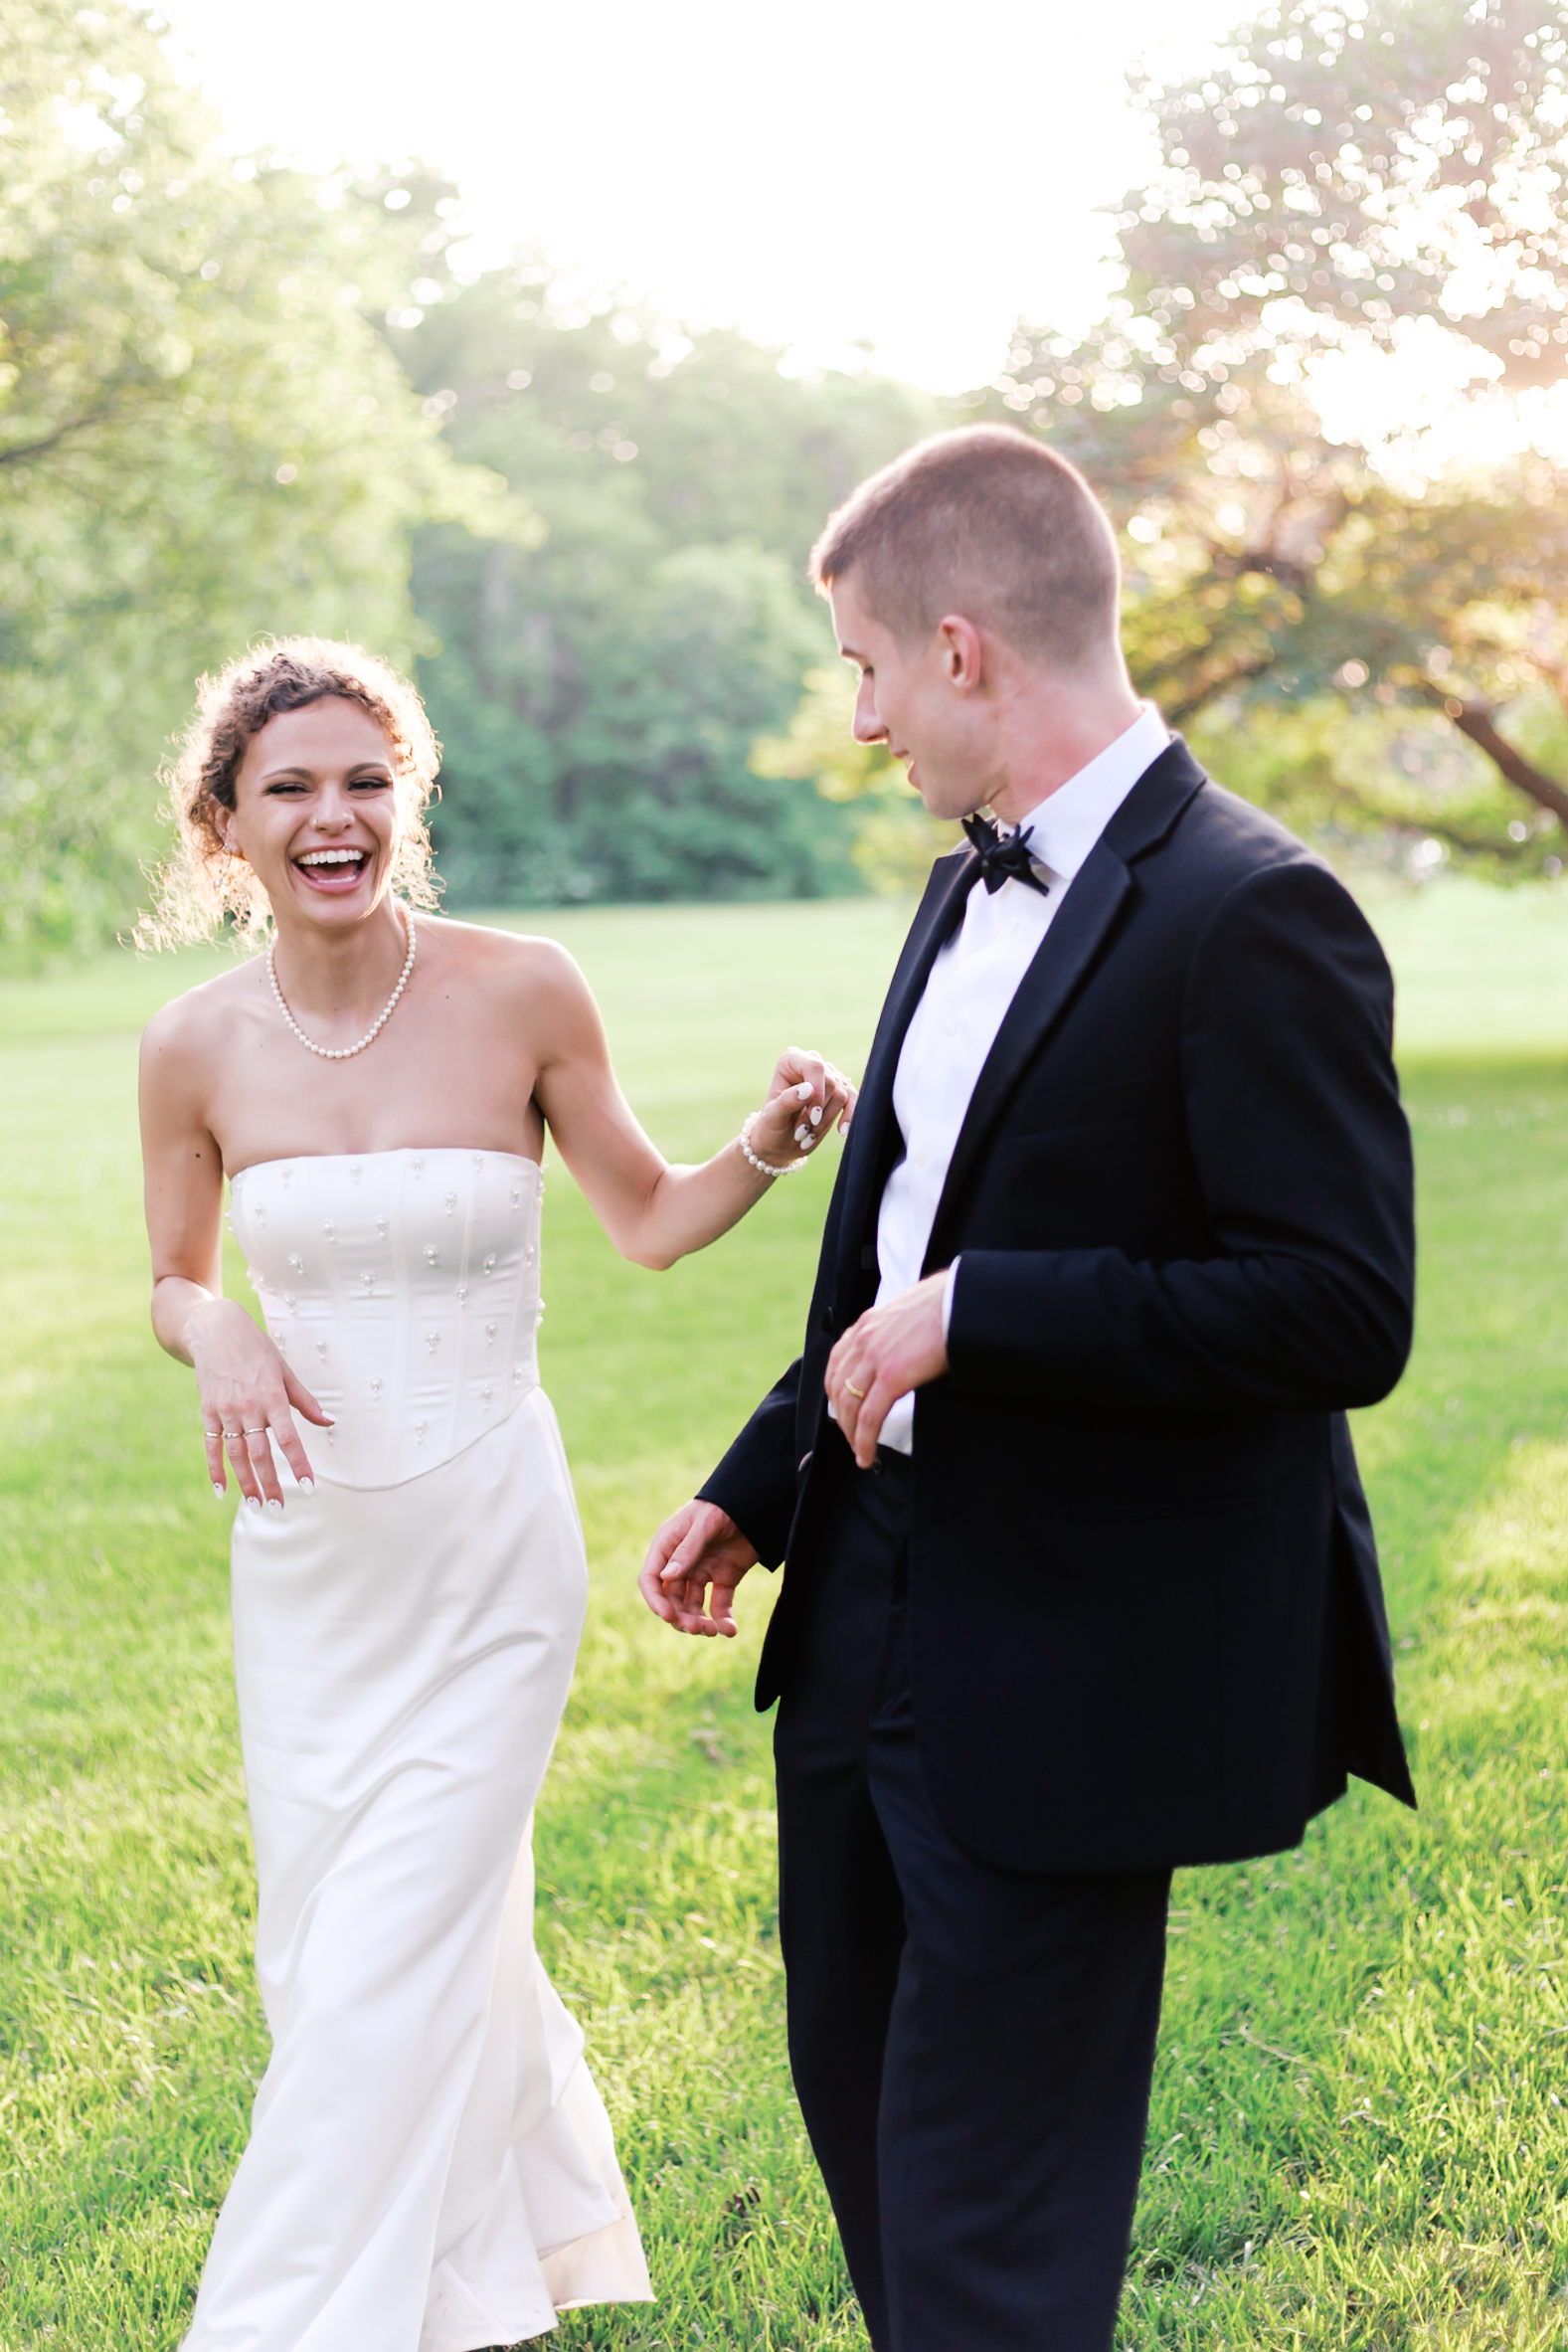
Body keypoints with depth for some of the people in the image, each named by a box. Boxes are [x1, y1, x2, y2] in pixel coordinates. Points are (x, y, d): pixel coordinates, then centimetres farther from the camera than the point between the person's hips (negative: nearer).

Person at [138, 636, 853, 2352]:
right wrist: (220, 1341, -12)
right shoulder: (197, 1048, -5)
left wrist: (768, 1147, -17)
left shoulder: (521, 994, -11)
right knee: (319, 1945, 16)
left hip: (484, 1554, -3)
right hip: (301, 1554, 4)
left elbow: (649, 1220, 2)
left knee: (385, 1973, -4)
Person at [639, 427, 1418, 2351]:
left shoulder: (1250, 918, -18)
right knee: (857, 2098, 24)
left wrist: (974, 1315, -23)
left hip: (1059, 1674, -9)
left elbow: (1345, 1311, -23)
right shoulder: (971, 893, 10)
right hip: (873, 1612, 9)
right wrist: (755, 1486, 22)